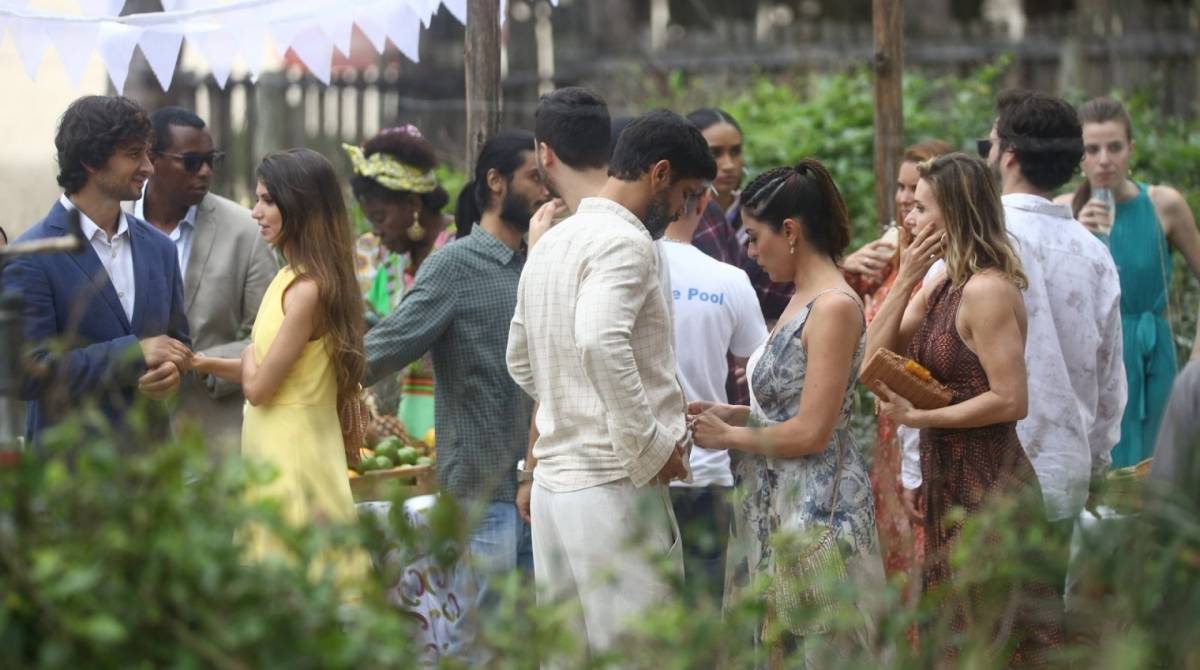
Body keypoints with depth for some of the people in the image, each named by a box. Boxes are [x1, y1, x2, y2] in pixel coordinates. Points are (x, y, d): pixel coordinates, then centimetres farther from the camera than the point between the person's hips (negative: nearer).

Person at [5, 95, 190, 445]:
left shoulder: (158, 248, 10)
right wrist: (134, 353, -18)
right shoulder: (32, 258, -9)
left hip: (150, 455, 6)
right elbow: (28, 373, -16)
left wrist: (171, 370, -6)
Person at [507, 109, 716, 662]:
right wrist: (651, 446, -19)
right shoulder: (624, 242, -12)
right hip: (614, 486, -9)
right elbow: (601, 343, -29)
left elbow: (520, 359, 26)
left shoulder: (552, 242, 17)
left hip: (555, 482, 9)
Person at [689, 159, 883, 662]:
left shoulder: (835, 307, -15)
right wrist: (731, 414, 4)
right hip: (778, 503, 9)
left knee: (811, 647, -3)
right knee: (776, 644, 12)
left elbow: (811, 432, -18)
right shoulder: (802, 300, 12)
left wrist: (730, 436, -7)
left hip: (817, 505, -9)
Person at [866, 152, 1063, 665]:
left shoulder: (987, 290, -18)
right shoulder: (940, 285, 10)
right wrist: (905, 280, -3)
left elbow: (1011, 401, -22)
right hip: (949, 479, 10)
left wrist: (917, 417, -18)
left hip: (987, 487, -9)